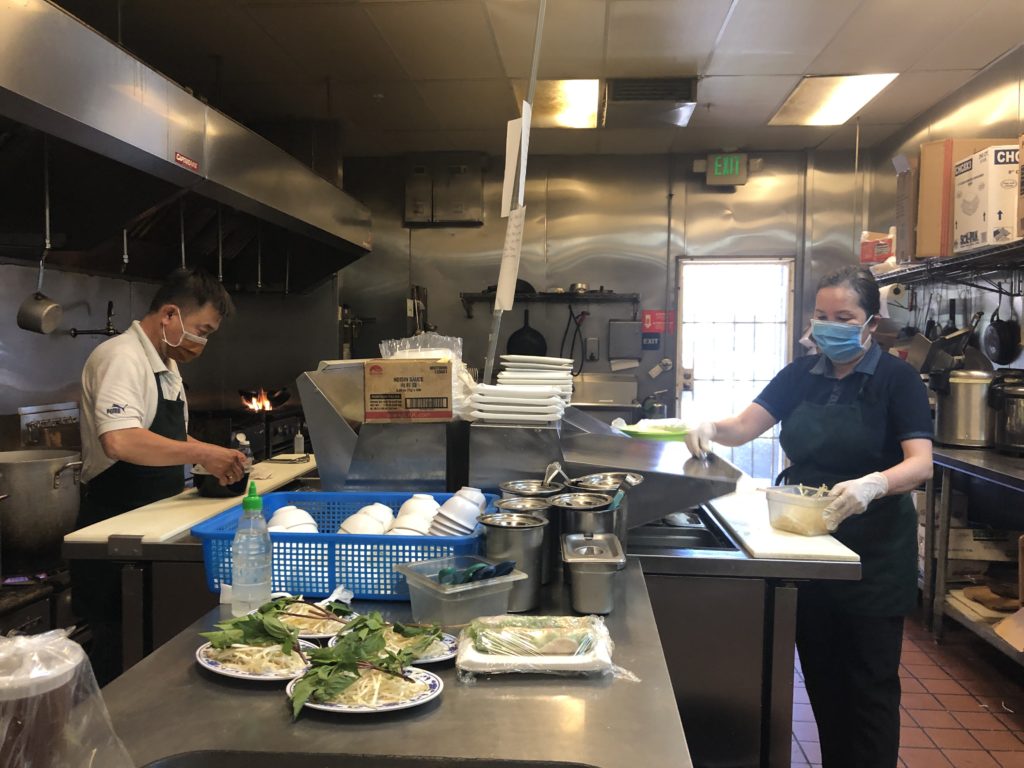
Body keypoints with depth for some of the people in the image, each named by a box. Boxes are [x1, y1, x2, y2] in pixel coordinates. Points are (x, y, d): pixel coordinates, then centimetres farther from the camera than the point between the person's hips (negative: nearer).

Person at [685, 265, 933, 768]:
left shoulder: (896, 379, -8)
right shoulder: (802, 374, 5)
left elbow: (921, 464, -19)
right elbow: (745, 427, -2)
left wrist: (873, 484, -39)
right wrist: (712, 428, -24)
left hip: (872, 554, -4)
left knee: (869, 683, 5)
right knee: (821, 676, 15)